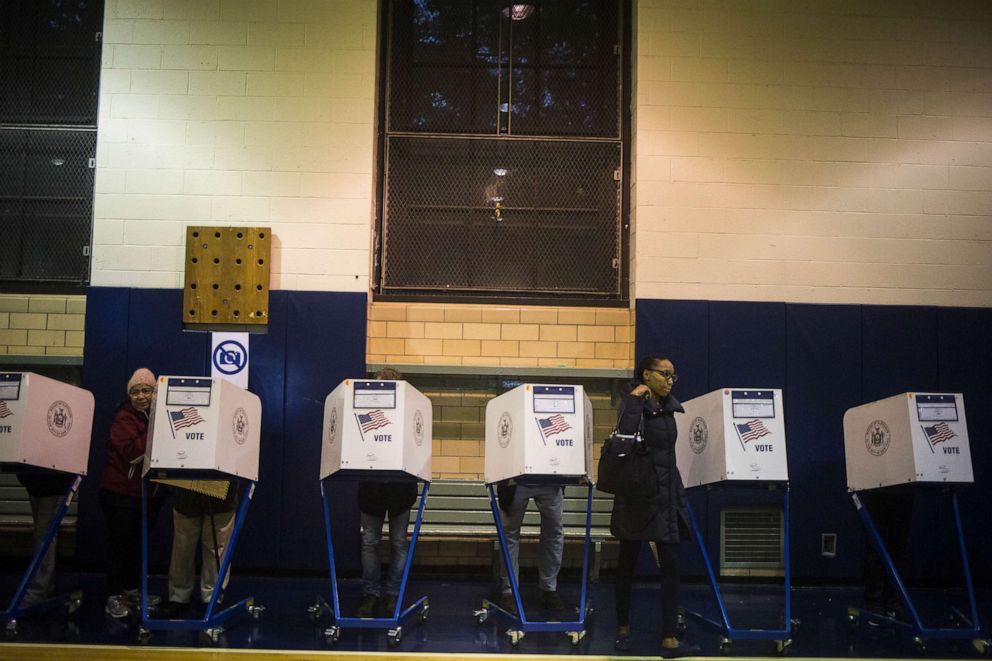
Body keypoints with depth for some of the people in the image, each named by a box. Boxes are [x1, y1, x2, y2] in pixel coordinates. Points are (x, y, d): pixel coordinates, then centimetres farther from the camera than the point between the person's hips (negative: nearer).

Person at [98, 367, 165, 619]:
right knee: (121, 542, -3)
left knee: (139, 541, 13)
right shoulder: (124, 418, -9)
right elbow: (132, 451, -26)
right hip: (122, 492, -6)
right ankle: (114, 596, 4)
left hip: (150, 492, 6)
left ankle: (131, 589, 25)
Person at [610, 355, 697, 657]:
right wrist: (635, 399, -22)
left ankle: (669, 639, 1)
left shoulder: (669, 406, 12)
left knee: (670, 565, -1)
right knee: (628, 562, 9)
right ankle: (623, 628, 24)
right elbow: (625, 434, -28)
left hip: (667, 493, 6)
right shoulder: (632, 402, -7)